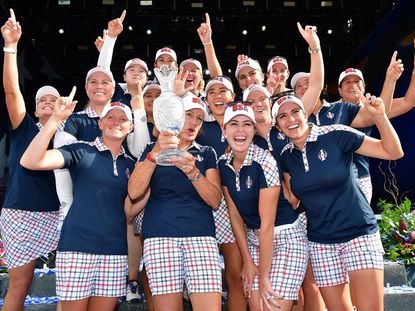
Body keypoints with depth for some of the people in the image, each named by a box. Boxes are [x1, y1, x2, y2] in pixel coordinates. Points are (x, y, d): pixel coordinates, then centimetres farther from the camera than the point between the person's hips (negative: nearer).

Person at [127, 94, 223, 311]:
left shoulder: (206, 154, 18)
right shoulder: (152, 150, 15)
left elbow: (215, 200, 4)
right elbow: (134, 192, -2)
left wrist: (193, 172, -12)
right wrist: (155, 153, -15)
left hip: (201, 235, 1)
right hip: (159, 236, 0)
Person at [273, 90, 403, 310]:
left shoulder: (335, 136, -11)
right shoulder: (286, 157, 3)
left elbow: (394, 152, -10)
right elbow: (293, 200, 9)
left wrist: (379, 116, -24)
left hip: (359, 234, -4)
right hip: (320, 243, 4)